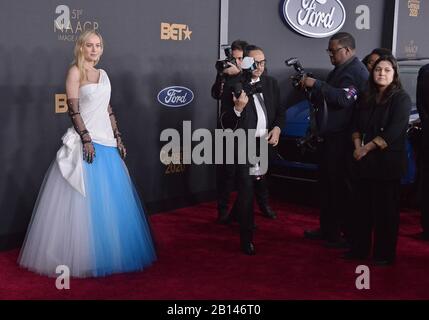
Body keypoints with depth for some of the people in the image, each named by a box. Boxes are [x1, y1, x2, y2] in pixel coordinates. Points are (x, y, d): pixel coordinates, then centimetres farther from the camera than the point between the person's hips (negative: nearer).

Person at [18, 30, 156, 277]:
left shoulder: (103, 74, 16)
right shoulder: (75, 72, -4)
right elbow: (73, 109, -12)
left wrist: (118, 138, 12)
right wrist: (86, 139, -20)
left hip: (107, 141, 7)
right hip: (86, 140, -7)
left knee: (111, 199, 10)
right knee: (86, 199, -4)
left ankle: (108, 253, 22)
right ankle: (81, 257, 6)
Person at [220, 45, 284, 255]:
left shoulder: (271, 83, 7)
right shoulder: (233, 86, -9)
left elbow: (280, 112, 15)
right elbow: (225, 124, -11)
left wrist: (277, 128, -4)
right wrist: (238, 108, -28)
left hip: (267, 144, 5)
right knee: (246, 190, -4)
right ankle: (246, 239, 5)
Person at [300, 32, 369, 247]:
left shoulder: (357, 72, -12)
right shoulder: (338, 71, 19)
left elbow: (344, 98, -27)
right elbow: (323, 99, 23)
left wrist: (317, 84, -24)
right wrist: (309, 87, 6)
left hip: (343, 139, -10)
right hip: (329, 137, 10)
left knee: (341, 187, -4)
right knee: (327, 184, 15)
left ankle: (349, 235, 6)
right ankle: (328, 229, 25)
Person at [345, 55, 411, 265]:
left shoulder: (401, 98, -7)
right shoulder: (367, 99, 13)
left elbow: (393, 132, -16)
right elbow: (357, 125, 11)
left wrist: (367, 148, -14)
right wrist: (358, 147, -7)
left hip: (388, 162, -5)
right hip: (366, 162, 6)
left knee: (385, 209, 2)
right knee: (363, 206, 9)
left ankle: (385, 254, 13)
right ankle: (359, 248, 20)